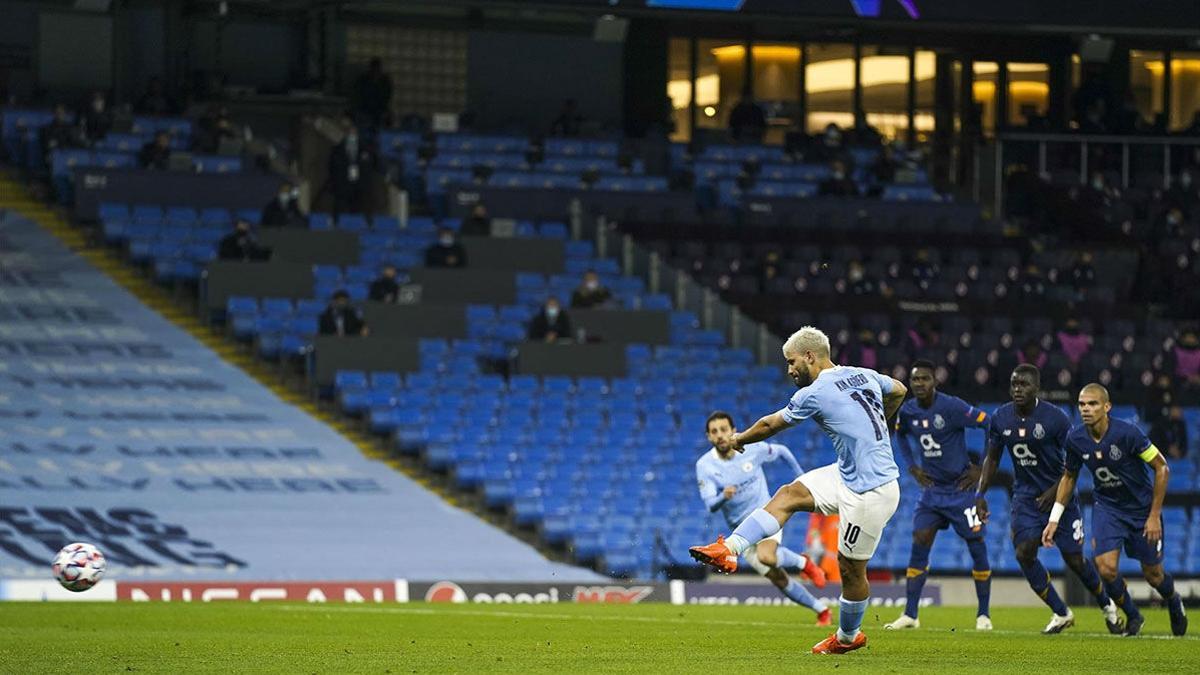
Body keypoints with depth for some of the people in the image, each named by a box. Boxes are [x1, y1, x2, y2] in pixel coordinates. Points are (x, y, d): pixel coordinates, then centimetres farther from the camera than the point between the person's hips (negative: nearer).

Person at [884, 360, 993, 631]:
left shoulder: (952, 407, -17)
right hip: (932, 488, 5)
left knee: (977, 547, -2)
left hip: (961, 487, -5)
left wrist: (981, 467, -12)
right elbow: (900, 435, 24)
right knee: (919, 545, -3)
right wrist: (912, 466, 12)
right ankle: (910, 615, 1)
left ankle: (983, 615, 9)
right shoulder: (908, 411, 1)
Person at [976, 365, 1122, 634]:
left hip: (1059, 495, -3)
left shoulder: (1055, 418, -16)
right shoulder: (1000, 418, -4)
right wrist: (980, 494, 1)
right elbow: (992, 458, 10)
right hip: (1026, 497, 4)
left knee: (1075, 559, 0)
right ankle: (1061, 613, 2)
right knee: (1024, 553, -14)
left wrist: (1055, 491, -16)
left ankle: (1107, 607, 27)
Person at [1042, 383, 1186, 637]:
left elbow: (1162, 468, -15)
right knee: (1106, 568, -16)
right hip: (1106, 507, 3)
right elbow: (1069, 477, 7)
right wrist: (1054, 519, 4)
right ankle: (1132, 616, 12)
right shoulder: (1075, 439, -12)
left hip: (1142, 508, -3)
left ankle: (1174, 602, 42)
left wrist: (1155, 515, -15)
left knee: (1153, 575, 6)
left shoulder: (1127, 433, -25)